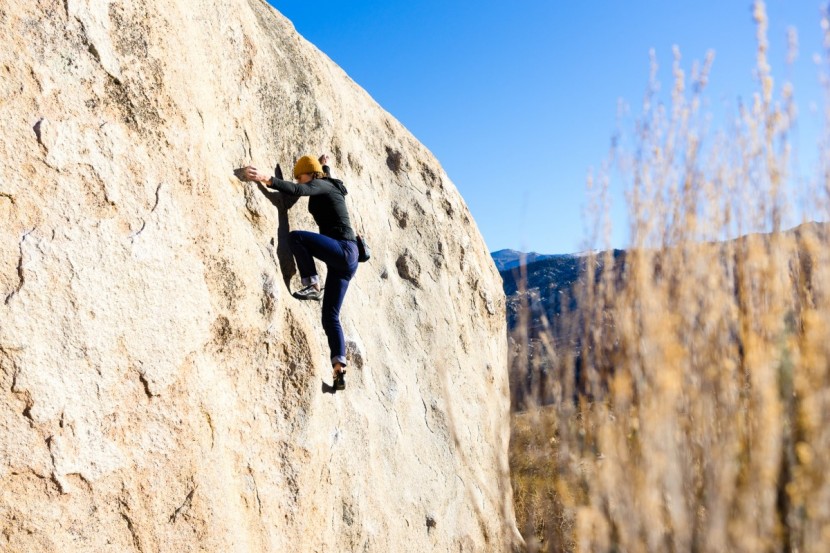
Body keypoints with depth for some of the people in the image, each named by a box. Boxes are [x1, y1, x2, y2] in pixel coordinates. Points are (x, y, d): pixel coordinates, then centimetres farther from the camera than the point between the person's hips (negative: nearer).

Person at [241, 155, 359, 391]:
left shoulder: (321, 186, -1)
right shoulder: (328, 185, 25)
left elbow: (297, 190, -23)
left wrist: (266, 179, -31)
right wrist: (324, 166, 64)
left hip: (343, 250, -10)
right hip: (344, 257, 10)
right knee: (330, 316, 4)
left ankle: (313, 285, -19)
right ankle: (339, 368, -4)